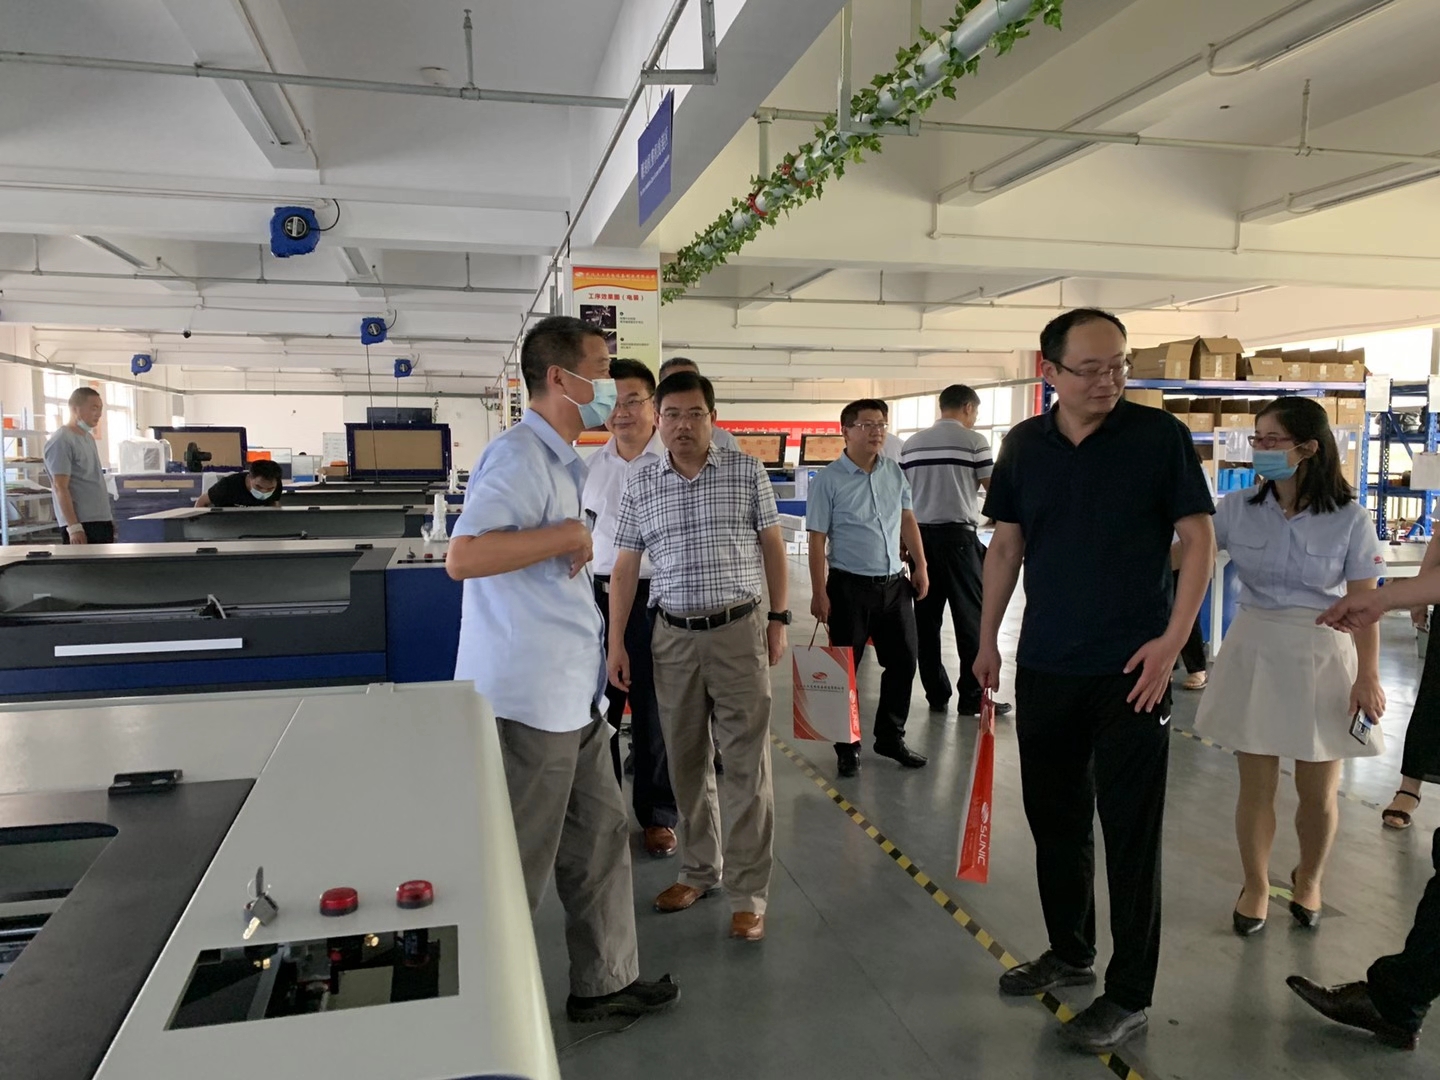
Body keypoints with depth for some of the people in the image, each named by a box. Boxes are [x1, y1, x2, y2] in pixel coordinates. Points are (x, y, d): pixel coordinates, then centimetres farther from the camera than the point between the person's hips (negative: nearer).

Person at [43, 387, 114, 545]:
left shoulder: (88, 437, 16)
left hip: (102, 520, 9)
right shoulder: (61, 442, -10)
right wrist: (73, 527, -20)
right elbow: (60, 488, -15)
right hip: (81, 523, -9)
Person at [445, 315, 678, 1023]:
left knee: (599, 837, 18)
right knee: (519, 865, 4)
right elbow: (463, 557, -31)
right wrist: (568, 534, -24)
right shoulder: (519, 458, -17)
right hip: (529, 699, -10)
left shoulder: (557, 460, 16)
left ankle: (604, 982, 33)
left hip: (571, 697, 10)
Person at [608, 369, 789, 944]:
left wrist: (779, 618, 3)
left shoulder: (747, 473, -1)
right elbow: (624, 568, 6)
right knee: (686, 762, 13)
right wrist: (616, 642, 3)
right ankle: (698, 870, 30)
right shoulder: (639, 486, 4)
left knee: (747, 765, 0)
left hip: (739, 631, -2)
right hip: (674, 636, 3)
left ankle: (748, 893, 10)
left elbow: (772, 545, 5)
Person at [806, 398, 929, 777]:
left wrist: (921, 567, 11)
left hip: (895, 584, 5)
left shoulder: (894, 472, 6)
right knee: (845, 668, 4)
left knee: (903, 662, 11)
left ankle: (890, 738, 30)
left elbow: (908, 520, 15)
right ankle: (847, 747, 20)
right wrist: (819, 593, -13)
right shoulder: (828, 480, -10)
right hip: (850, 587, -5)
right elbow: (817, 539, -10)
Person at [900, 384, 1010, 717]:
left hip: (920, 536, 5)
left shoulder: (911, 443, 11)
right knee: (971, 618, 3)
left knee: (926, 619, 9)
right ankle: (972, 697, 7)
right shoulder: (973, 441, -5)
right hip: (958, 536, -5)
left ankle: (936, 695, 15)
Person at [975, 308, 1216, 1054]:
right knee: (1054, 818, 15)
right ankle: (1070, 952, 35)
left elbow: (1197, 539, -5)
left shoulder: (1159, 435, -6)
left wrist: (1172, 640, -14)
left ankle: (1129, 996, 17)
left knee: (1131, 832, 3)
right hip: (1044, 665, 4)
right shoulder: (1024, 445, 4)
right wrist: (987, 640, 7)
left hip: (1131, 668, -4)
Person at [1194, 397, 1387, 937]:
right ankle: (1256, 885, 31)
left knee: (1319, 793, 11)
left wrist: (1368, 676, -8)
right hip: (1253, 653, 1)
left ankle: (1309, 879, 40)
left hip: (1321, 656, -1)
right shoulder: (1238, 508, -5)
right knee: (1256, 786, 8)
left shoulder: (1349, 518, -9)